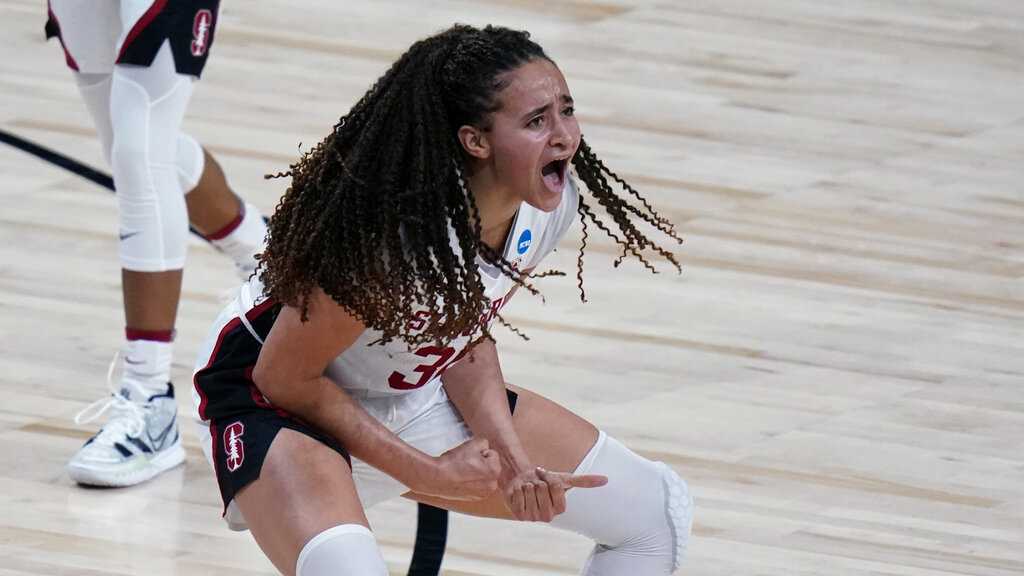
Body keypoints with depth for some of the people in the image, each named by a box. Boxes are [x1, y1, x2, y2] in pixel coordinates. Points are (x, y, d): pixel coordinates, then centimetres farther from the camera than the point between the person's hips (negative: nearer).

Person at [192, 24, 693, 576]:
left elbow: (467, 336, 3)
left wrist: (511, 457, -12)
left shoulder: (552, 206, -13)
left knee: (660, 513, 8)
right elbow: (284, 377, -23)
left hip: (413, 399, 8)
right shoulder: (391, 235, -35)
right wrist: (429, 472, -18)